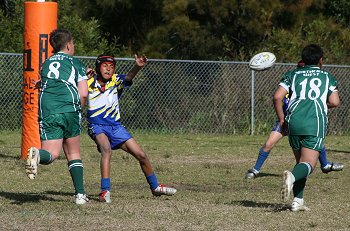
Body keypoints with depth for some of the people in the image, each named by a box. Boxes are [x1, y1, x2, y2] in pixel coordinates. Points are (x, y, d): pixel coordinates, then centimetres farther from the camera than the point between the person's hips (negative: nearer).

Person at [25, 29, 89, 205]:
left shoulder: (46, 64, 24)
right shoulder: (76, 63, 13)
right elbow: (83, 94, 4)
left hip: (47, 111, 1)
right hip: (70, 110, -1)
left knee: (51, 155, -5)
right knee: (73, 154, 14)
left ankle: (36, 155, -40)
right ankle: (80, 194, 8)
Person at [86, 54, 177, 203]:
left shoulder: (116, 81, -5)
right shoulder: (89, 82, -7)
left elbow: (128, 77, -25)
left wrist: (138, 67, -47)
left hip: (115, 126, 3)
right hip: (97, 127, -3)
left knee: (141, 155, 5)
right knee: (106, 149, -34)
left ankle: (155, 187, 28)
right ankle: (105, 191, -35)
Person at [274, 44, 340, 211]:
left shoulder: (293, 75, 19)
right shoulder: (327, 77, 17)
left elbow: (277, 97, 5)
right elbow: (334, 102, 4)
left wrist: (281, 119, 14)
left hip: (294, 122, 3)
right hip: (315, 124, -3)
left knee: (300, 161, 18)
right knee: (308, 163, -8)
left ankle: (298, 201, 5)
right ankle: (292, 177, -41)